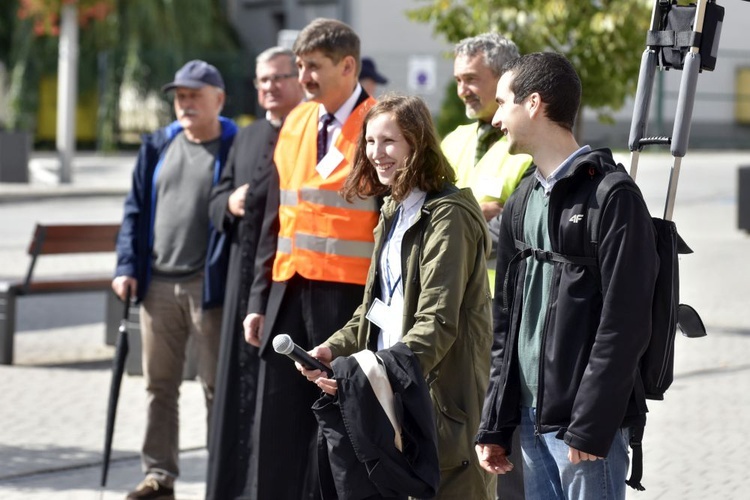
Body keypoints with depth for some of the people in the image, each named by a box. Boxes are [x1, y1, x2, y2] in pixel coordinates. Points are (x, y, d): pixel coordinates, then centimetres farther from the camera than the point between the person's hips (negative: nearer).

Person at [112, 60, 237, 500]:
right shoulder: (159, 146, 12)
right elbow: (136, 210, 14)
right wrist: (127, 266, 4)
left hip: (210, 287, -5)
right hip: (158, 284, 5)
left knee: (217, 386, 1)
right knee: (160, 385, 9)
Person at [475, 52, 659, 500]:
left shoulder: (613, 197, -11)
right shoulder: (523, 202, 15)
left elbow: (624, 324, -16)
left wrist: (590, 426, -19)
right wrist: (495, 426, 13)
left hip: (587, 423, -8)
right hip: (532, 417, 8)